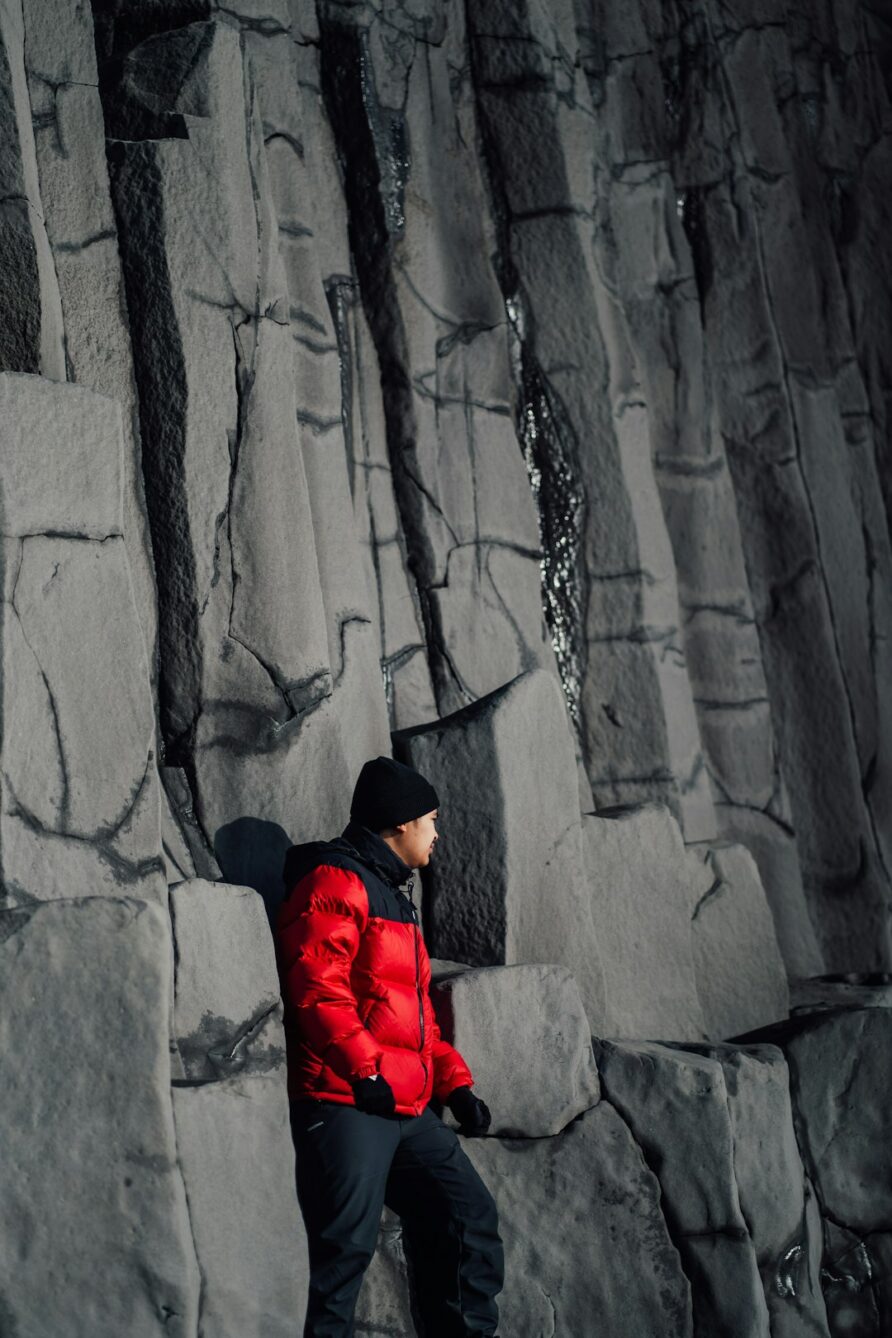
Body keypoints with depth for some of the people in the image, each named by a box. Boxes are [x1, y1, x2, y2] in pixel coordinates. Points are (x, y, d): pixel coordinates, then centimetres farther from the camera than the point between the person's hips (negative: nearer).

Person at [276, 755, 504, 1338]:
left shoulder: (394, 895, 24)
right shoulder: (336, 882, -7)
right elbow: (316, 984, -19)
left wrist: (454, 1083, 17)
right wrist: (364, 1069, -24)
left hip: (410, 1111, 10)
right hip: (346, 1104, -10)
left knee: (470, 1217, 10)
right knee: (346, 1246, -12)